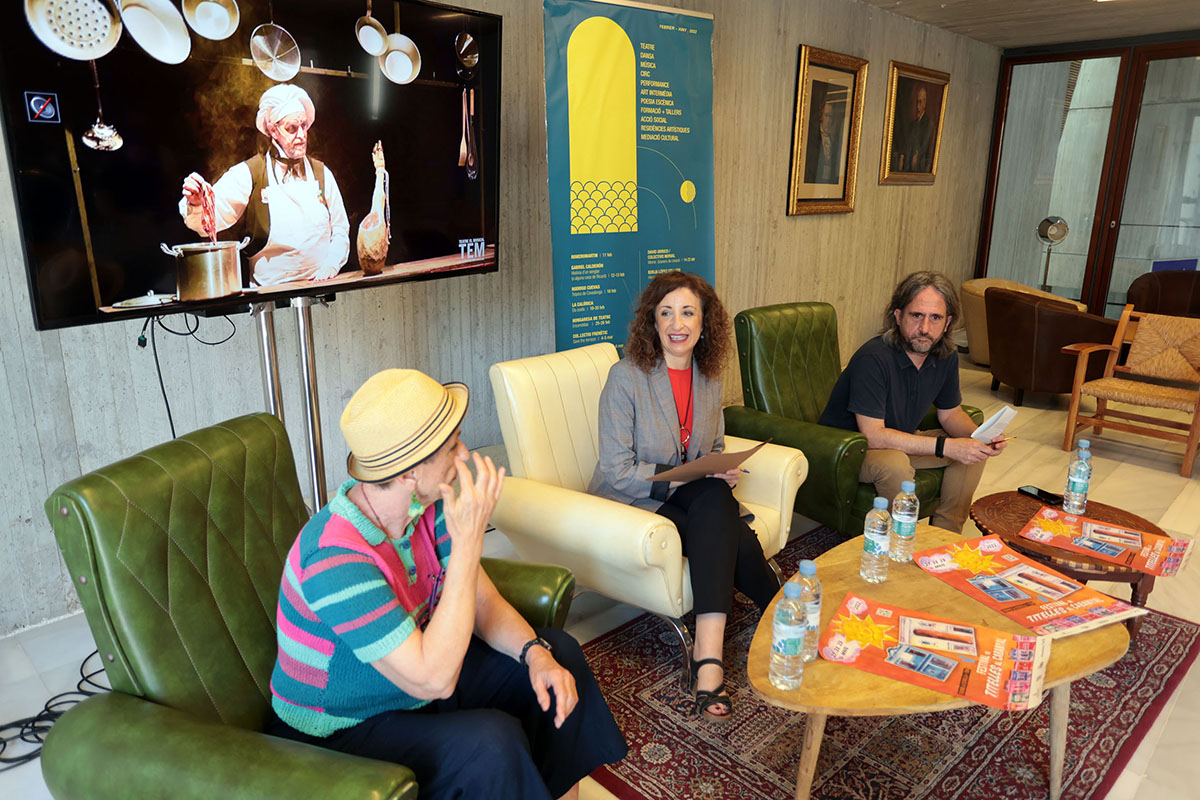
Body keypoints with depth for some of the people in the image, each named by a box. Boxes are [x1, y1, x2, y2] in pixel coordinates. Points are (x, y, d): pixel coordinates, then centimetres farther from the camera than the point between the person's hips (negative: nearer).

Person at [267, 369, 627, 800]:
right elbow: (433, 680, -36)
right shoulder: (335, 559, -35)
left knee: (559, 653, 3)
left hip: (413, 677, 8)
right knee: (491, 742, -31)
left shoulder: (425, 506, -10)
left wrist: (536, 653, -21)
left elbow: (483, 601, -2)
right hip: (343, 730, -8)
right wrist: (469, 539, -38)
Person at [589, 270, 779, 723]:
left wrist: (724, 473, -6)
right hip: (631, 506, -5)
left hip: (698, 499, 5)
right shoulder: (626, 377, -12)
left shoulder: (708, 379, 7)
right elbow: (616, 472, -14)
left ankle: (708, 656, -31)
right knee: (736, 540, -28)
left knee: (715, 500, -32)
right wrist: (690, 477, -21)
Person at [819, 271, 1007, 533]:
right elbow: (873, 435, -34)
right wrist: (945, 446, -33)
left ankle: (946, 535, 11)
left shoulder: (946, 357, -5)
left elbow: (950, 413, 10)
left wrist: (980, 437, -12)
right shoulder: (873, 359, -31)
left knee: (974, 451, 0)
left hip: (900, 442, 8)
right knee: (895, 464, -36)